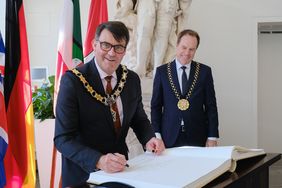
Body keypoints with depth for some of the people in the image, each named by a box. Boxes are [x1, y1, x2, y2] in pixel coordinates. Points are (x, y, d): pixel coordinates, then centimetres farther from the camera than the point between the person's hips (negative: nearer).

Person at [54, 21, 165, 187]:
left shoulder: (132, 79, -1)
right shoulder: (73, 80, -15)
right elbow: (63, 139, -19)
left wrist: (148, 139, -7)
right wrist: (99, 160, -33)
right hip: (84, 173, -3)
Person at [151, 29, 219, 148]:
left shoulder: (205, 71, 3)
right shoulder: (162, 71, 3)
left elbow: (211, 106, 3)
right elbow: (156, 106, 5)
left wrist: (212, 137, -1)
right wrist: (156, 134, -3)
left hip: (197, 138, 0)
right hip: (169, 138, 0)